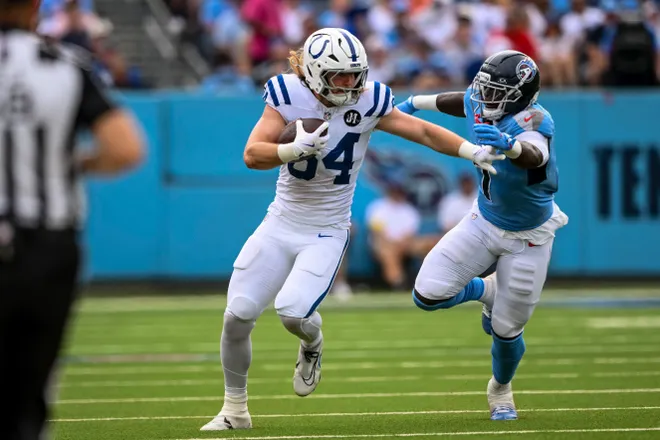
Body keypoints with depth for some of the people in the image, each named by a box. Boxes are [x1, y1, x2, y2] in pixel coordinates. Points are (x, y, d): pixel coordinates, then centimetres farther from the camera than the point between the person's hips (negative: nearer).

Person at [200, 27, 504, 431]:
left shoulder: (367, 103, -10)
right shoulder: (289, 97, -12)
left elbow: (423, 132, 0)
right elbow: (252, 155, -20)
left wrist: (474, 152, -9)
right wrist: (296, 149, -37)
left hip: (327, 233, -1)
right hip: (281, 226, 1)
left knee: (293, 311, -24)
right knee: (238, 315, -3)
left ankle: (312, 345, 15)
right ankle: (235, 411, 17)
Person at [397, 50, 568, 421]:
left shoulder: (532, 123, -35)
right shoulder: (481, 105, -17)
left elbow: (535, 155, -60)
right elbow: (462, 101, 10)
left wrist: (509, 145, -83)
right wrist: (415, 103, 26)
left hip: (527, 240, -5)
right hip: (484, 221, 5)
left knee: (506, 330, 5)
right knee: (428, 294, -9)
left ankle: (501, 389, 40)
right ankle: (487, 292, 25)